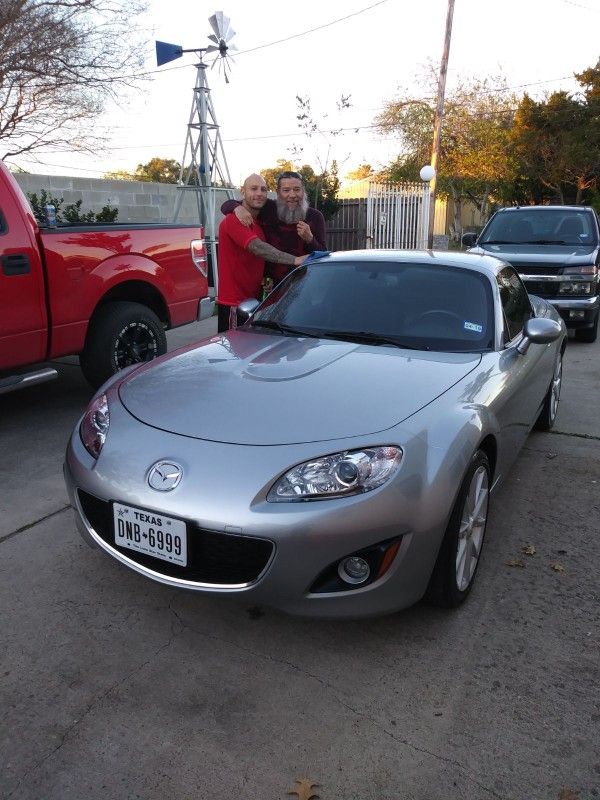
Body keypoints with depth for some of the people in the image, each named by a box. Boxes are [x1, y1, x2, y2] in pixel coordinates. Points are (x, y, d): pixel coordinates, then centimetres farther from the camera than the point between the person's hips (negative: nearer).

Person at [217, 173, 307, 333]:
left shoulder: (259, 222, 16)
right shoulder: (233, 220, -14)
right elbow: (256, 247, -29)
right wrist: (294, 260, -35)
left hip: (254, 300, 9)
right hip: (234, 303, -9)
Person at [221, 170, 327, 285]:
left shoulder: (315, 216, 1)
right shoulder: (267, 209, 0)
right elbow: (227, 205, 4)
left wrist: (309, 239, -20)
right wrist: (238, 208, -20)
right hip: (272, 283, 0)